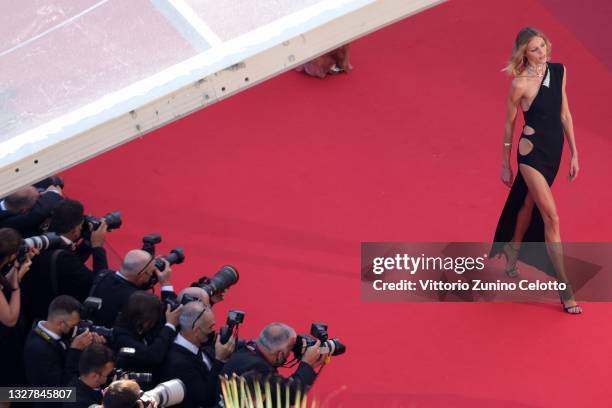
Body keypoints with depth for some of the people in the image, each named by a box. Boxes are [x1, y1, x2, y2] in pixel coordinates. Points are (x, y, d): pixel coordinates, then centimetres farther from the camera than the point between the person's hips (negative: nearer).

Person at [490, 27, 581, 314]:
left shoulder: (559, 71, 1)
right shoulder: (520, 84, -16)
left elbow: (564, 113, 8)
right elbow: (509, 124, -4)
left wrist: (574, 152, 9)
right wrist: (505, 164, 3)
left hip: (554, 150, 6)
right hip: (532, 150, -6)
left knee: (529, 205, 23)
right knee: (551, 217, -9)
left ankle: (512, 254, 45)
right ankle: (565, 290, -5)